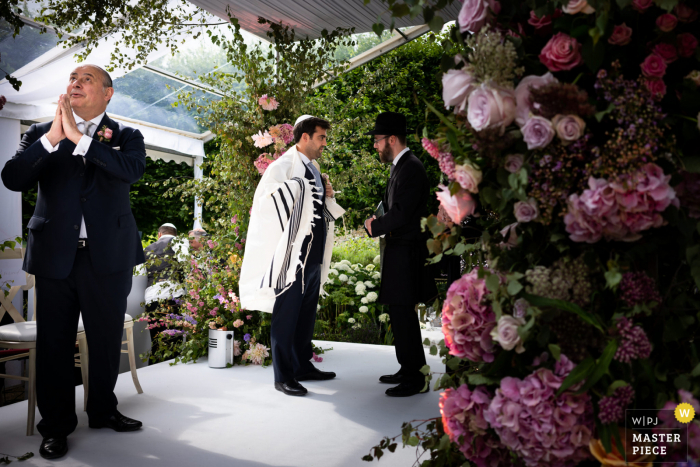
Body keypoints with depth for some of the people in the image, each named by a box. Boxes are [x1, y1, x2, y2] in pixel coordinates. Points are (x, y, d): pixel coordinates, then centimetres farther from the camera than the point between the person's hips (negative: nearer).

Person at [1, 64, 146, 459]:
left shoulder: (126, 137, 5)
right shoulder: (41, 133, 8)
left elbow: (132, 169, -17)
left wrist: (79, 137, -21)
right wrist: (53, 137, -17)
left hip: (107, 256, 0)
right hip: (55, 254, 1)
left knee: (107, 340, 11)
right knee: (55, 343, 7)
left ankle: (103, 410, 32)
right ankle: (56, 425, 23)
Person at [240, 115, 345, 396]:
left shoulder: (312, 170, 17)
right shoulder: (283, 167, -9)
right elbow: (265, 203, -18)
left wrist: (327, 197, 7)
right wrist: (294, 184, -24)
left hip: (313, 257, 9)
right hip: (291, 257, -9)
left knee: (306, 315, 16)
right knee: (286, 316, -1)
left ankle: (303, 366, 29)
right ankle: (283, 376, 9)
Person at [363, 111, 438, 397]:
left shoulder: (411, 168, -15)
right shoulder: (400, 167, 16)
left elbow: (402, 214, -22)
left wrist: (375, 227, -7)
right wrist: (379, 222, 4)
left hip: (405, 253, -10)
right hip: (398, 251, 10)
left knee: (402, 314, -5)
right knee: (400, 314, 16)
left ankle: (414, 378, 5)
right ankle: (408, 370, 28)